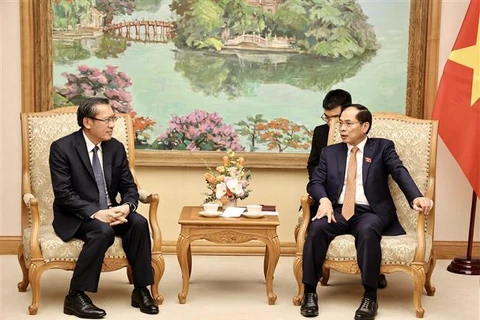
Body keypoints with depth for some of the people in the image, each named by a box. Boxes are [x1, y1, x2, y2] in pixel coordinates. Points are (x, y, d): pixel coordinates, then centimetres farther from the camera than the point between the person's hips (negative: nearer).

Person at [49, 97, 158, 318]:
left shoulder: (116, 147, 5)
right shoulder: (62, 148, -11)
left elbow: (129, 187, 6)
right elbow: (63, 193, -17)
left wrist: (126, 207, -18)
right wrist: (95, 213, -29)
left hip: (109, 212, 5)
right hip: (75, 217, -5)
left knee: (139, 222, -23)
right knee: (103, 231, -35)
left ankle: (141, 291, -12)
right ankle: (75, 297, -23)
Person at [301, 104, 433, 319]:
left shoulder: (382, 147, 7)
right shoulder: (330, 152, 16)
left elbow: (400, 172, -9)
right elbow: (315, 182, 8)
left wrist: (416, 198, -28)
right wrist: (324, 200, -16)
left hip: (369, 212, -2)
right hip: (338, 210, 3)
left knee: (367, 231, -37)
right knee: (317, 227, -29)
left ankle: (370, 297, -28)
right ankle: (310, 292, -21)